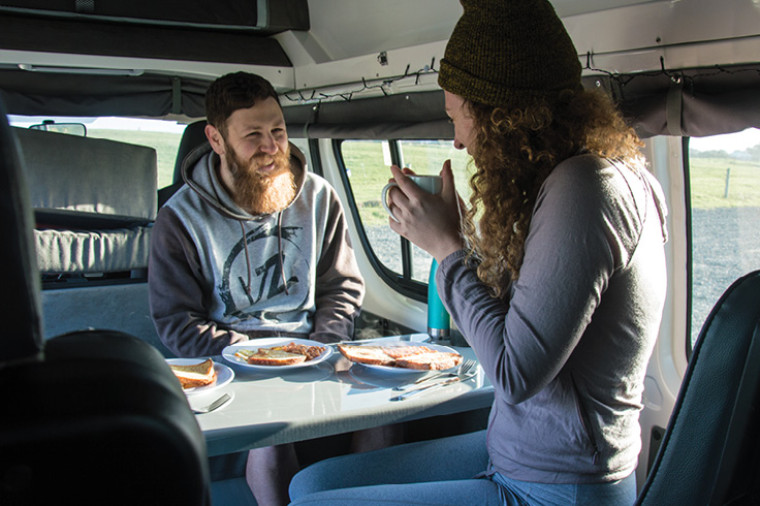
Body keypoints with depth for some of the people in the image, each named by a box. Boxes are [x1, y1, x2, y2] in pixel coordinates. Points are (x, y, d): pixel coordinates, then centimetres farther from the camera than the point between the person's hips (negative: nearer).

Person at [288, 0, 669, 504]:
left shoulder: (589, 188, -23)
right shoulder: (563, 179, 7)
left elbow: (516, 374, -24)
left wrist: (447, 247, -14)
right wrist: (465, 237, 5)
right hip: (510, 454, 9)